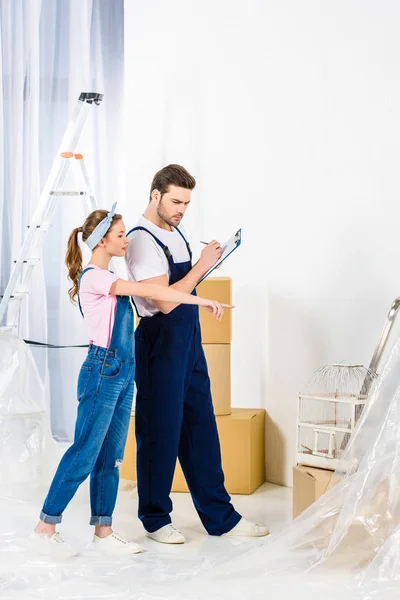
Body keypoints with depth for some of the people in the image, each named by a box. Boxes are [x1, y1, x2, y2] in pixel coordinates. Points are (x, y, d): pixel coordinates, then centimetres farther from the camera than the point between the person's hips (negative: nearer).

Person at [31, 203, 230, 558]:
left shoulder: (108, 279, 16)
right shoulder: (93, 277, -14)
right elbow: (150, 291, -20)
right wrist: (203, 301, -20)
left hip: (122, 374, 9)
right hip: (103, 372, -9)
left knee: (111, 457, 10)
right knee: (84, 453, -5)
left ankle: (103, 532, 15)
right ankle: (45, 527, 5)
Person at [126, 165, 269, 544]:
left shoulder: (175, 232, 13)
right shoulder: (142, 241, -15)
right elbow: (164, 301, -22)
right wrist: (203, 265, -18)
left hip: (189, 342, 9)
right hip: (161, 344, -9)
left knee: (201, 428, 11)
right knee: (160, 432, 2)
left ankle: (220, 517, 18)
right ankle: (155, 519, 17)